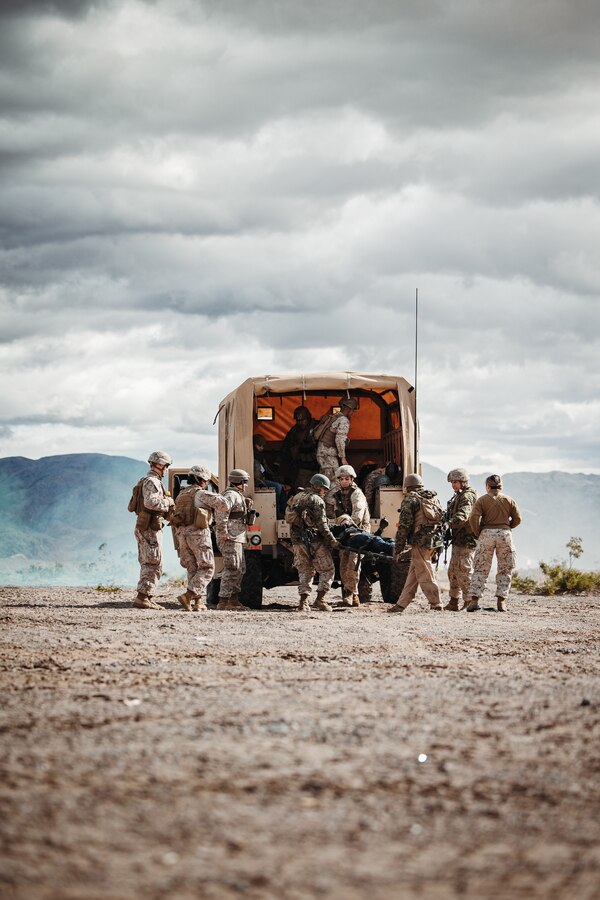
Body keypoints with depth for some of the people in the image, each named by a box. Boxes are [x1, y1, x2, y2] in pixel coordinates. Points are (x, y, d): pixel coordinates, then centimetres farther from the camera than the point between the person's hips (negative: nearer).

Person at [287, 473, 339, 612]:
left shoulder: (296, 498, 17)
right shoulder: (316, 500, -7)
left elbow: (290, 519, 18)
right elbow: (321, 524, -13)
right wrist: (332, 540, -8)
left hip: (297, 540, 7)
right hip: (314, 541, -7)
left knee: (304, 570, 13)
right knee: (327, 569, 2)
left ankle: (303, 600, 4)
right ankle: (319, 599, -5)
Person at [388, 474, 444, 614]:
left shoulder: (410, 499, -6)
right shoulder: (434, 498, 16)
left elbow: (404, 526, -11)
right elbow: (441, 520, 18)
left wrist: (397, 550, -8)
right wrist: (438, 547, 23)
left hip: (420, 542, -8)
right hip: (434, 541, 8)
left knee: (425, 576, -2)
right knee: (413, 574, 14)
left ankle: (436, 605, -4)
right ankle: (401, 604, 19)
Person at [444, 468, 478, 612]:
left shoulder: (467, 497, -14)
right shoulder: (459, 496, 20)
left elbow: (462, 516, -30)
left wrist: (449, 524, -38)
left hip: (465, 541, -11)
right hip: (458, 540, 11)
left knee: (463, 572, -10)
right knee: (453, 572, 14)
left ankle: (468, 602, -6)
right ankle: (453, 602, 20)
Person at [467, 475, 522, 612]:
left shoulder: (482, 500, 2)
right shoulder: (509, 500, 6)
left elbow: (473, 518, -8)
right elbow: (517, 519, 3)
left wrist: (477, 533, 5)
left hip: (486, 533, -1)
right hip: (505, 534, 1)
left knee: (480, 569, 4)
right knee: (505, 570, 10)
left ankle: (474, 600, -5)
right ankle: (501, 601, 3)